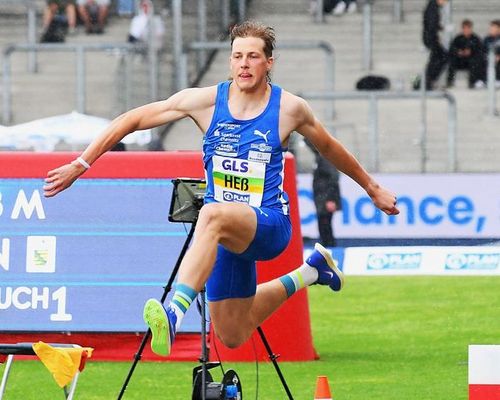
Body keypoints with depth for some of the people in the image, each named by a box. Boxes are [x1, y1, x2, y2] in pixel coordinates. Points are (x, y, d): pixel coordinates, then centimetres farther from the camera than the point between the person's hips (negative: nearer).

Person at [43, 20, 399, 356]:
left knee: (214, 215, -39)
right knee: (233, 337, 13)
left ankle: (174, 313, -54)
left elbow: (329, 148, 17)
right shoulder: (206, 101, -2)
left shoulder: (289, 108, -3)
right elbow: (133, 120, 3)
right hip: (227, 238, 5)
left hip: (270, 226, -5)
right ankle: (308, 273, 38)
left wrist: (372, 188, 28)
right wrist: (81, 164, -1)